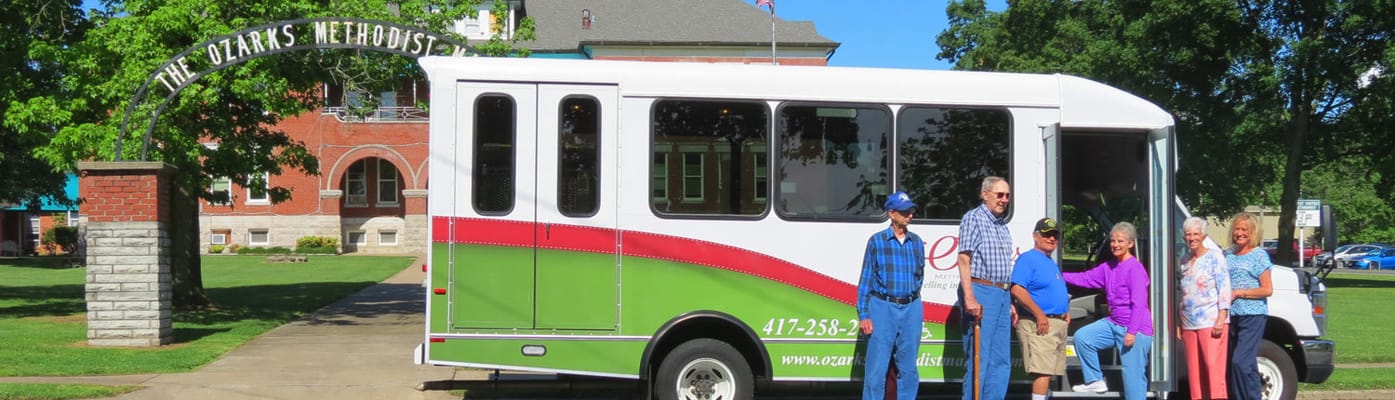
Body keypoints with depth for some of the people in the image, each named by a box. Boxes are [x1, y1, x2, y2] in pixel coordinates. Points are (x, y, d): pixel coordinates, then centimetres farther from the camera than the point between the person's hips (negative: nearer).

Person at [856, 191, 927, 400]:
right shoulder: (877, 241, 0)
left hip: (912, 308, 4)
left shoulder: (917, 242, 10)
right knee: (877, 369, -6)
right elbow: (865, 279, -1)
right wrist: (863, 315, -6)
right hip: (883, 307, -4)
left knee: (908, 369, 7)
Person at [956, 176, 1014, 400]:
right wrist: (969, 298, -21)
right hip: (980, 292, -8)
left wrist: (1010, 302, 19)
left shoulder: (1003, 226, 20)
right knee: (978, 359, -8)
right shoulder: (973, 218, -4)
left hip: (1002, 296, 8)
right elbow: (964, 259, -12)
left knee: (1001, 361, 7)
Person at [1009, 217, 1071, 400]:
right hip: (1039, 324, -10)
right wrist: (1039, 314, -23)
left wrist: (1065, 313, 16)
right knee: (1042, 370, -17)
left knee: (1049, 370, 12)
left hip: (1058, 324, 10)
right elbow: (1017, 289, -21)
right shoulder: (1028, 259, -9)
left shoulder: (1051, 263, 22)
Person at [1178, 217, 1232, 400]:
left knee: (1213, 366, -10)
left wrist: (1221, 319, -15)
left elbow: (1224, 289, -7)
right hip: (1188, 324, 6)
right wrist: (1178, 323, 15)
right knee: (1194, 369, 5)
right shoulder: (1183, 262, 16)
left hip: (1211, 322, -6)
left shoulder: (1215, 258, 0)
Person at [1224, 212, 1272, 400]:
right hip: (1232, 315, 6)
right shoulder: (1228, 255, 13)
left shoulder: (1259, 255, -4)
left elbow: (1267, 290, -8)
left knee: (1241, 362, -16)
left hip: (1252, 316, -6)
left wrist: (1238, 293, -12)